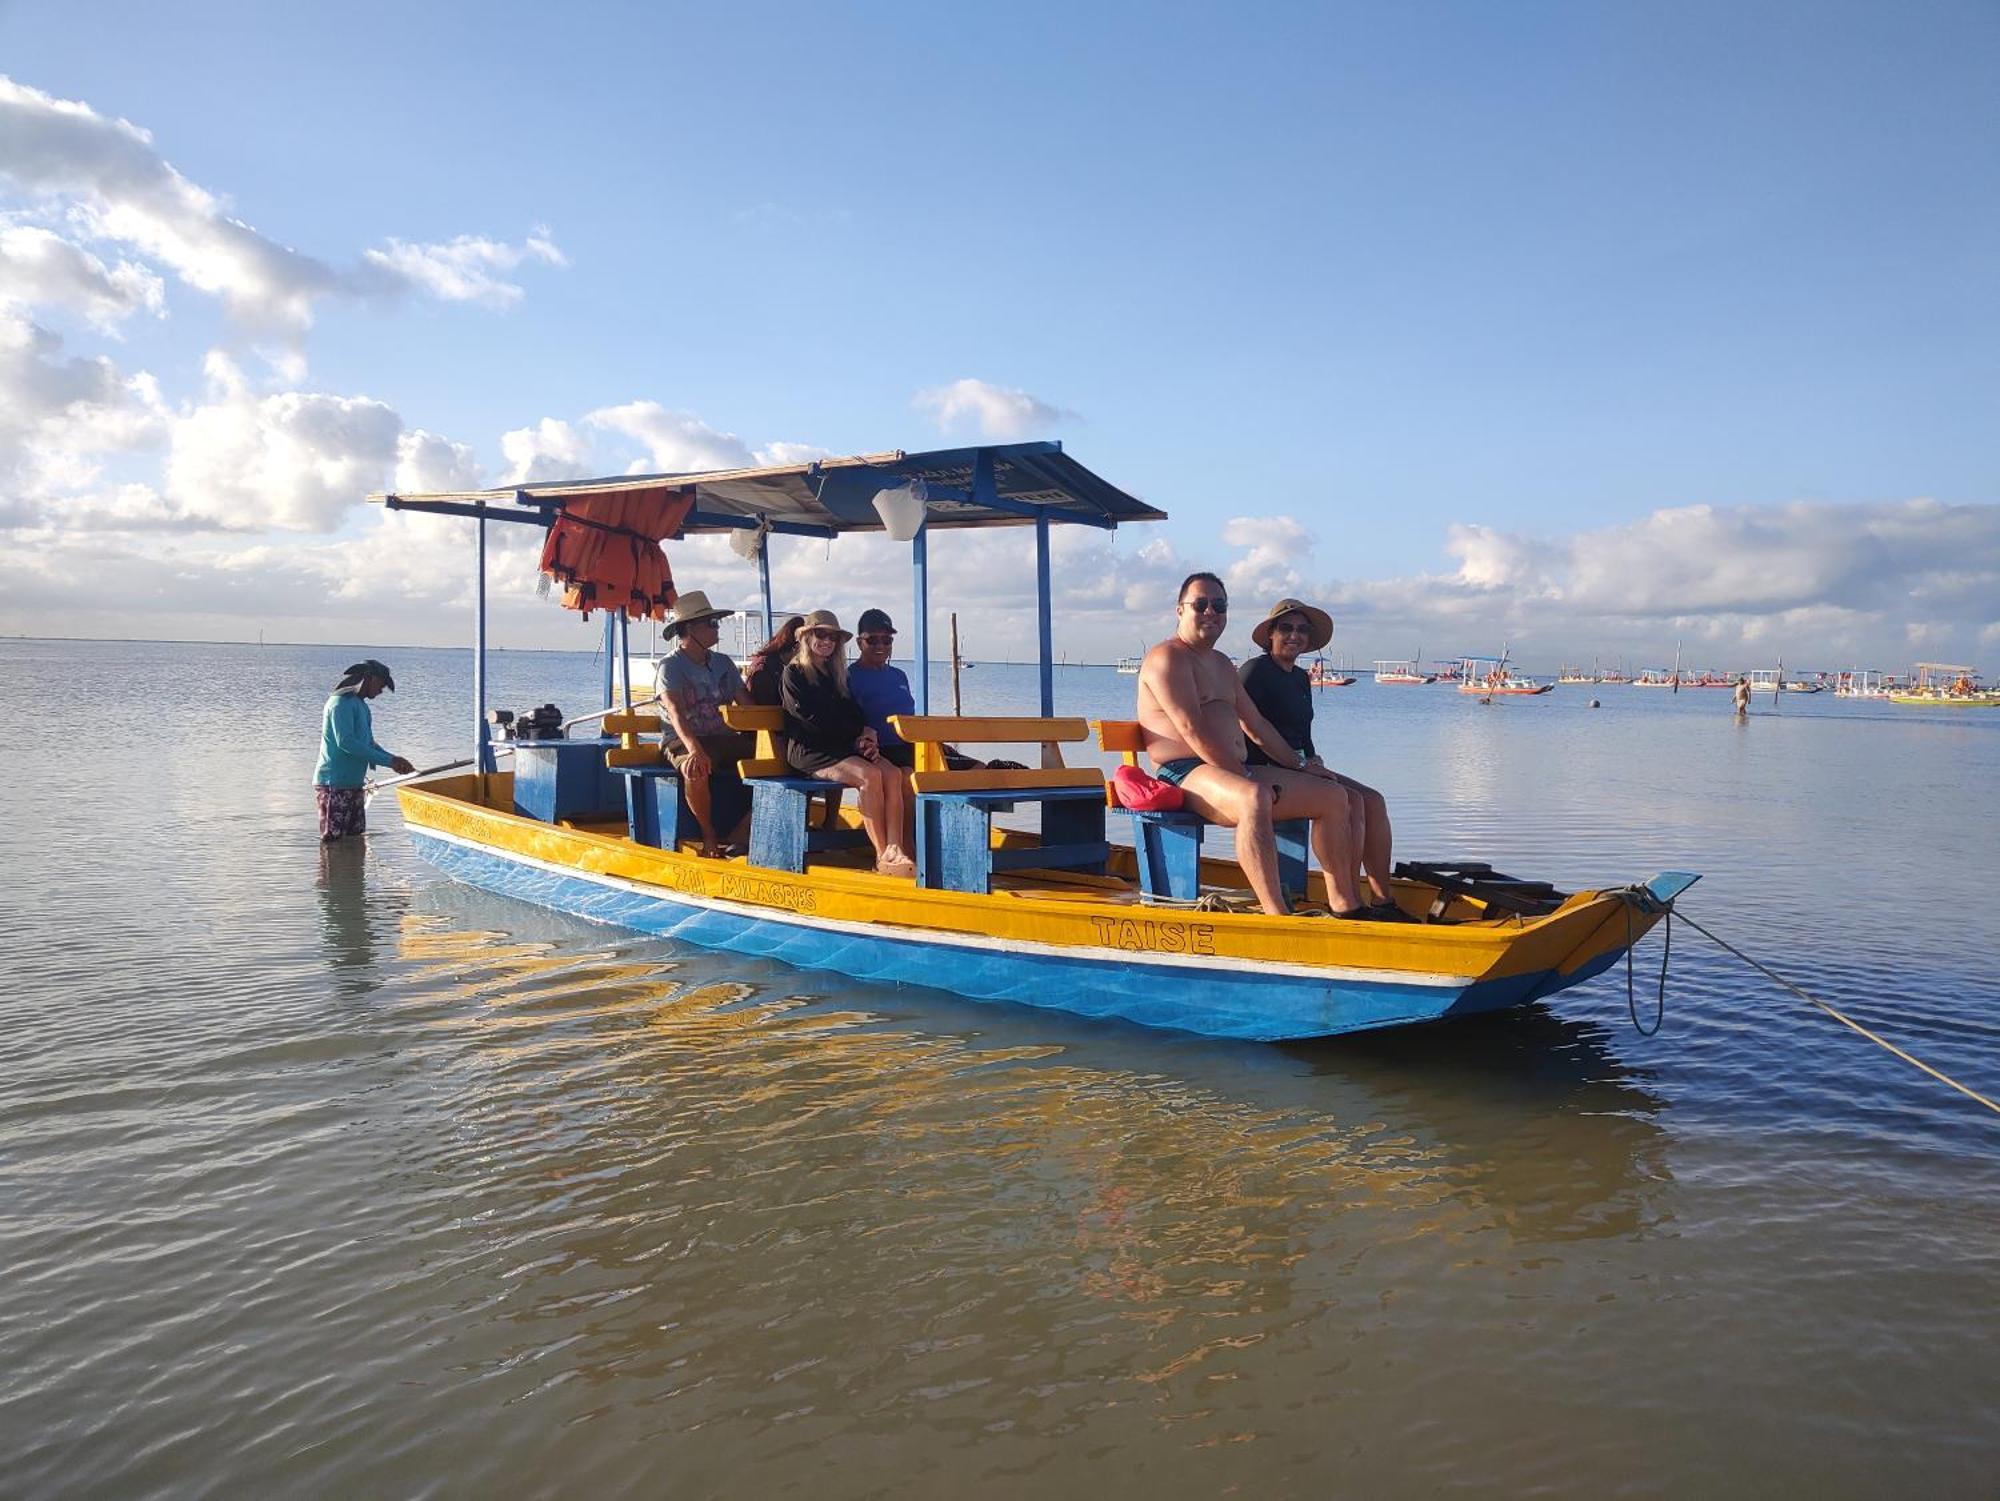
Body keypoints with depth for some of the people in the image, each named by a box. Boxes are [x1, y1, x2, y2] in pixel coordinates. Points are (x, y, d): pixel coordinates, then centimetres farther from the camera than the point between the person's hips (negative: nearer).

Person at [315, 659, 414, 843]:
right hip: (334, 786, -10)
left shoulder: (362, 707, 18)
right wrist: (388, 761, -22)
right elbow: (345, 742, -24)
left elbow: (369, 744, 20)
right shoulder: (342, 702, -13)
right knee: (332, 843, -8)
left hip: (354, 786, 10)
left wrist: (394, 761, 2)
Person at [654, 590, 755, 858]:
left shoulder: (723, 663, 16)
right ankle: (708, 836, -14)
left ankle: (738, 835, -13)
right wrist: (695, 750, -38)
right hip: (685, 742, -6)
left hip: (726, 739, 6)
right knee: (696, 770, -39)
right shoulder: (670, 665, -4)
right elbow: (676, 714, -20)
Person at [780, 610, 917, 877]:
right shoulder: (793, 674, 3)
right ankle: (882, 856, -29)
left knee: (893, 774, -23)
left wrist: (868, 740, -5)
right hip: (809, 750, -6)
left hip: (845, 746, 6)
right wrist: (860, 733, -8)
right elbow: (813, 718, -9)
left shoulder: (837, 675, 24)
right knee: (869, 775, -31)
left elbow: (855, 714, 18)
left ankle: (895, 850, -36)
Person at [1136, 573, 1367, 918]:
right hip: (1186, 774, -10)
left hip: (1235, 771, 10)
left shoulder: (1221, 664, 25)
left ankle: (1344, 905, 12)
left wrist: (1300, 765, 23)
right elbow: (1193, 731, -17)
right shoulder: (1168, 658, -6)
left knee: (1335, 796, 7)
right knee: (1254, 798, -42)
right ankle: (1277, 916, -46)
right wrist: (1244, 776, -19)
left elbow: (1255, 723, 29)